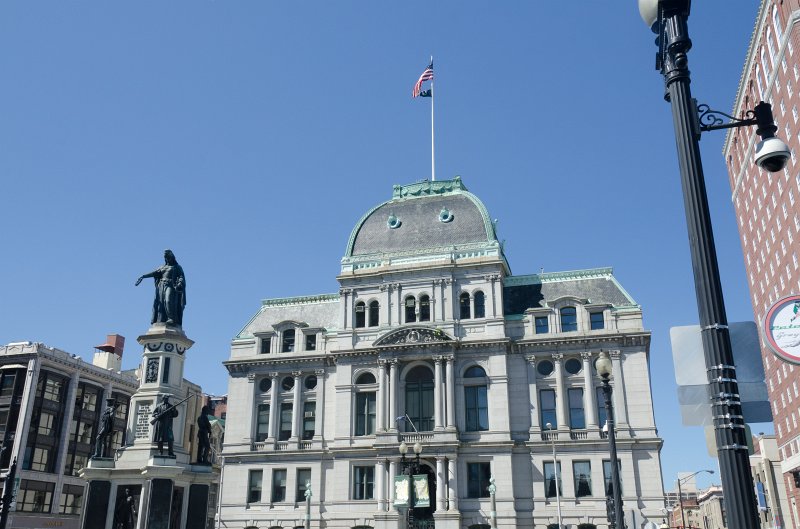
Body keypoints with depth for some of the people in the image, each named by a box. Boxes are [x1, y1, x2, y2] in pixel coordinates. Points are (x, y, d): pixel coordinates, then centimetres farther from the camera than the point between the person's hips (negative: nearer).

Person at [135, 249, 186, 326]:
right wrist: (143, 276, -5)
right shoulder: (163, 267, 24)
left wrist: (179, 284, -22)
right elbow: (154, 273, 10)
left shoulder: (177, 267, 11)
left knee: (169, 302, -24)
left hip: (170, 286, -5)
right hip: (161, 287, 5)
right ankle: (161, 321, -13)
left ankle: (173, 319, -28)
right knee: (161, 304, -7)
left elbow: (182, 277, -1)